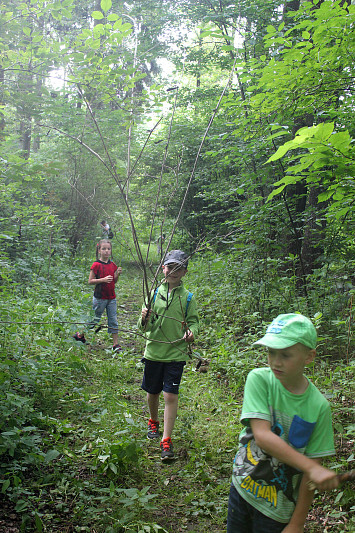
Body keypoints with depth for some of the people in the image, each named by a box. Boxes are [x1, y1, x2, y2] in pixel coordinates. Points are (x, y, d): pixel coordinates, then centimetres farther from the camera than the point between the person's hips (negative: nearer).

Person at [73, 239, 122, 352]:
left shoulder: (112, 265, 6)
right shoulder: (96, 265, -11)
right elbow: (90, 281, -12)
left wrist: (117, 274, -5)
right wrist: (103, 280, -24)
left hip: (111, 298, 5)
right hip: (100, 298, -5)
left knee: (113, 321, 6)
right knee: (95, 319, 8)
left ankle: (116, 344, 11)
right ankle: (80, 334, 30)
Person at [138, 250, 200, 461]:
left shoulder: (188, 297, -1)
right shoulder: (154, 293, 0)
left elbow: (194, 321, 5)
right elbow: (145, 327, 1)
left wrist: (192, 332, -17)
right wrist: (144, 319, -22)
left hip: (176, 354, -1)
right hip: (154, 352, 2)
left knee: (171, 396, -5)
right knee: (153, 392, 16)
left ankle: (166, 441, 7)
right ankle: (153, 422, 44)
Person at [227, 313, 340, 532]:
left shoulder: (319, 406, -17)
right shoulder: (259, 379, -17)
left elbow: (313, 464, -11)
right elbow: (261, 435, -27)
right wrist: (312, 468, -34)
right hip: (242, 487, 1)